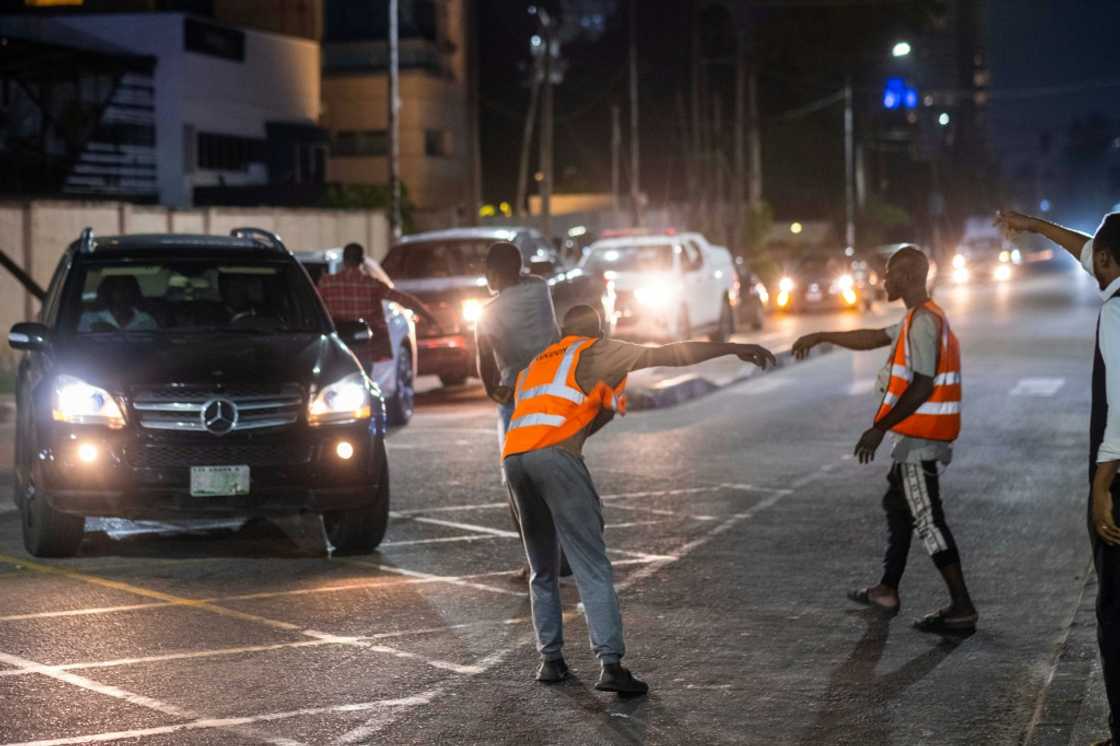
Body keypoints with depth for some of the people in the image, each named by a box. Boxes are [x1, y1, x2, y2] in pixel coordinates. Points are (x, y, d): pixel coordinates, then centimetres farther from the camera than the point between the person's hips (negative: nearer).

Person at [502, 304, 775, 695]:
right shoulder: (596, 352, 15)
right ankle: (611, 665, -14)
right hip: (555, 456, -6)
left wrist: (607, 407, 34)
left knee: (542, 571, 18)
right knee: (592, 566, -6)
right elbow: (669, 354, 9)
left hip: (513, 457, 6)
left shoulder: (536, 363, 33)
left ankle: (550, 659, 15)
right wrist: (733, 348, 12)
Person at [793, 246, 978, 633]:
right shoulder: (919, 318, 14)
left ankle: (962, 608, -8)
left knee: (927, 519, -8)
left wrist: (880, 429, -21)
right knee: (897, 504, 21)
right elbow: (874, 338, 26)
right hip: (917, 437, 11)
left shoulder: (923, 322, -18)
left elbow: (923, 386, -24)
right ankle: (887, 591, 32)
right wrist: (822, 337, 28)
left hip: (919, 439, -11)